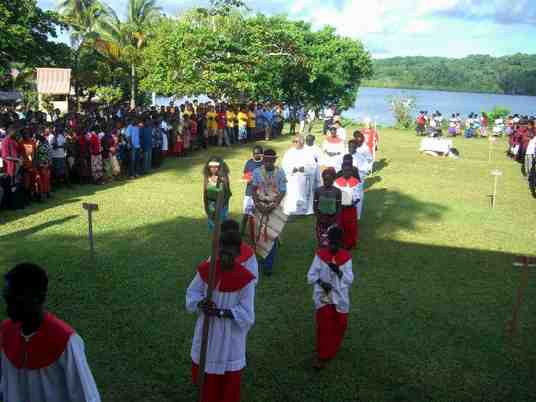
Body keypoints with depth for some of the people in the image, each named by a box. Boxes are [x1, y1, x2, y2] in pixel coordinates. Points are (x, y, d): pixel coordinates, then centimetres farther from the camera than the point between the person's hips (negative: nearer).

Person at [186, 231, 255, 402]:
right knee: (205, 375, 21)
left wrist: (219, 312, -26)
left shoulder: (245, 279, -20)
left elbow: (246, 314, -16)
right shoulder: (205, 269, -11)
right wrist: (200, 304, -19)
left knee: (229, 379, 12)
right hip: (206, 333, 3)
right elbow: (192, 292, 2)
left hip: (230, 337, -3)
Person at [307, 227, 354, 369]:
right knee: (324, 326, -8)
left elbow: (349, 280, -11)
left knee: (339, 326, 13)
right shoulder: (320, 254, -8)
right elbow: (311, 276, -6)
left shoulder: (346, 257, -6)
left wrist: (338, 271, -28)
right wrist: (321, 283, -23)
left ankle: (330, 351, 40)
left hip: (340, 297, 2)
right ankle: (322, 356, 8)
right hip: (323, 296, -2)